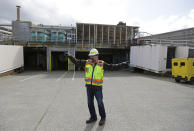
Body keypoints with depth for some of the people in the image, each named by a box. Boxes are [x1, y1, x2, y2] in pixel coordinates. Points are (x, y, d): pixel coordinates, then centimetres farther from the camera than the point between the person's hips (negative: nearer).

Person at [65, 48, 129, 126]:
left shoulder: (102, 64, -7)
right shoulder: (86, 63, 0)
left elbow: (113, 67, -7)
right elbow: (76, 62, 3)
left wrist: (123, 64, -13)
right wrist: (70, 56, -8)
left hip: (98, 87, -3)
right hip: (89, 87, 4)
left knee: (100, 103, 3)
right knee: (90, 103, 11)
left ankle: (103, 118, 26)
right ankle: (93, 117, 31)